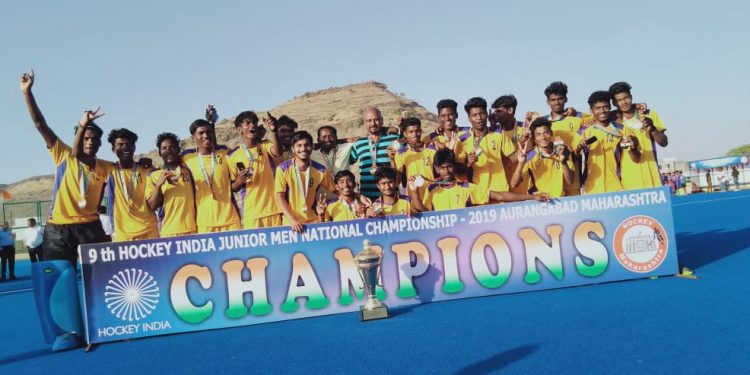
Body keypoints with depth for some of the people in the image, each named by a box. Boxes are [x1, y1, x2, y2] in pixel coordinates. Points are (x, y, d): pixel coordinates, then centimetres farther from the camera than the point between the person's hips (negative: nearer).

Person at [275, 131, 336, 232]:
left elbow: (334, 190, 6)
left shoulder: (320, 170, -5)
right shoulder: (283, 169, -9)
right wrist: (292, 220, -17)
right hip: (291, 223, -1)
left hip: (314, 222, 1)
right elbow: (279, 197, -8)